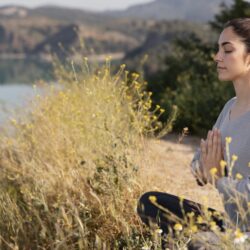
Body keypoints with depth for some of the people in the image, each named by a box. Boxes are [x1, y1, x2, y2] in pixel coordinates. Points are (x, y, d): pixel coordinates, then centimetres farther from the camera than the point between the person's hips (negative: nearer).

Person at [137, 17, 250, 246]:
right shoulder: (230, 107, 7)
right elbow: (199, 165, 12)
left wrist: (217, 179, -11)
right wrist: (204, 168, -11)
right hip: (230, 225, 9)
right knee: (150, 203, 8)